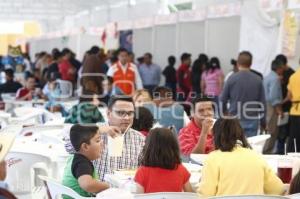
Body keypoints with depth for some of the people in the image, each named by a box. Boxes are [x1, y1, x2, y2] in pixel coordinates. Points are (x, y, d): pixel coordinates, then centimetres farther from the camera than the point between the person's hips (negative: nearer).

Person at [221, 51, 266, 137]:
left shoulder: (232, 78, -6)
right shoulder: (258, 80, -1)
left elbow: (223, 100, 0)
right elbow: (262, 103, 0)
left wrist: (225, 112, 20)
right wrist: (263, 122, 10)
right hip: (252, 121, 1)